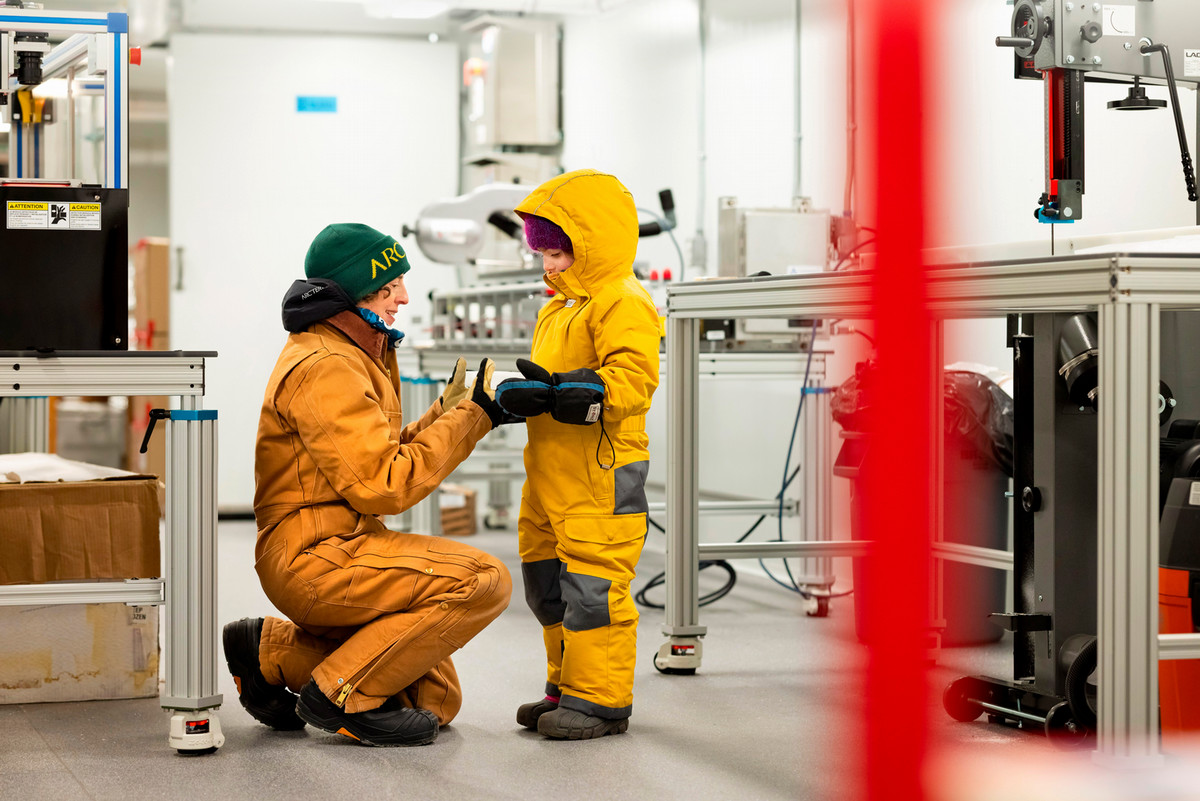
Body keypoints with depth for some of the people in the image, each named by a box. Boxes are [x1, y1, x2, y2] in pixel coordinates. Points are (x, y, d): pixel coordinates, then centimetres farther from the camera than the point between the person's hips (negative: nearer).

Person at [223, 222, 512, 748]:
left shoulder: (349, 356, 18)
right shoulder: (324, 368, -17)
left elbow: (378, 458, 19)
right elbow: (384, 486, -22)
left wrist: (449, 411, 9)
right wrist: (471, 419, -15)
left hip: (338, 551, 11)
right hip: (317, 559, -11)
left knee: (436, 700, 13)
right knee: (484, 580, -23)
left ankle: (271, 652, 16)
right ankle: (342, 695, -15)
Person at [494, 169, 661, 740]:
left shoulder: (624, 303, -11)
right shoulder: (557, 310, 20)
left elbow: (634, 377, -21)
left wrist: (586, 391, -31)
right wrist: (517, 393, 1)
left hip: (602, 475, -10)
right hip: (550, 474, 10)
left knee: (592, 585, -9)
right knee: (548, 585, 16)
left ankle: (601, 698, 0)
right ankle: (568, 687, 27)